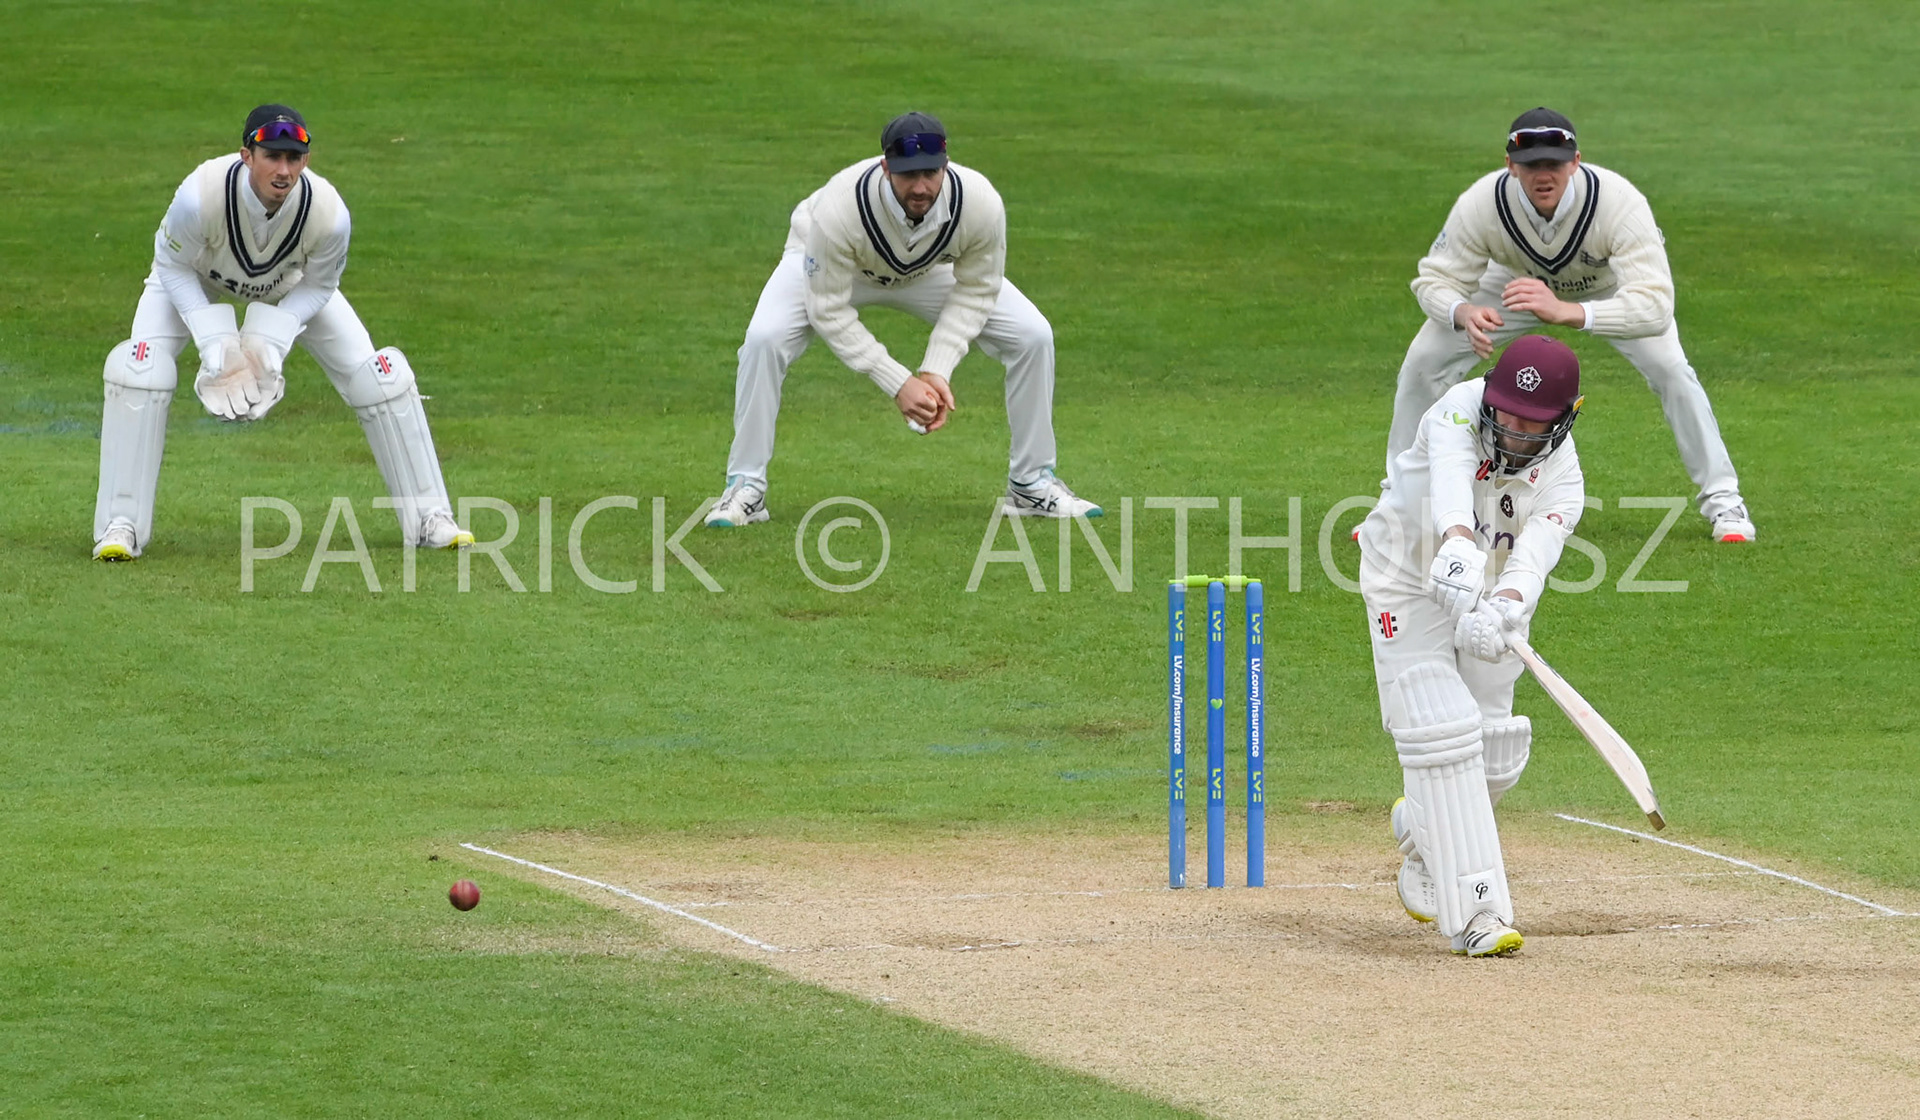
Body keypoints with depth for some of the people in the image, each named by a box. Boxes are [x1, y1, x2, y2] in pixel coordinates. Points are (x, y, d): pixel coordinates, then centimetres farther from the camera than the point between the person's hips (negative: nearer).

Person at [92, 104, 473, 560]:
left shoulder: (328, 213, -35)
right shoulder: (200, 197, -41)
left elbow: (317, 287, -14)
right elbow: (173, 267, -22)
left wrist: (271, 340, -27)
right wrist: (214, 342, -29)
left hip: (289, 289, 1)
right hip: (198, 278, -1)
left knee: (374, 374, -7)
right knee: (140, 367, -24)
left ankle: (429, 519, 9)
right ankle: (120, 526, -13)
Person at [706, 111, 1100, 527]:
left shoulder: (979, 203, -34)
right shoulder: (840, 207, -42)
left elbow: (975, 290, -17)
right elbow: (829, 310, -31)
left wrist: (936, 371, -27)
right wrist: (898, 384, -35)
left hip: (932, 268, 3)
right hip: (825, 264, -3)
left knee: (1033, 337, -12)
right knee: (764, 340, -29)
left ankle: (1031, 484, 7)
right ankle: (745, 490, -12)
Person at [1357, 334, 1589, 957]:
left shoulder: (1562, 479, -19)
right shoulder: (1457, 413, -27)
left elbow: (1533, 556, -38)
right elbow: (1452, 483, -49)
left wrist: (1499, 613, -59)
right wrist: (1457, 546, -70)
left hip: (1493, 596, 4)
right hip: (1410, 584, -4)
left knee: (1493, 754, 2)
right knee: (1441, 734, -18)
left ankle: (1420, 832, 38)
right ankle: (1474, 911, -23)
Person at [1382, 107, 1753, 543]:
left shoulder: (1620, 203, -43)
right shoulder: (1481, 204, -36)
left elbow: (1655, 305, -52)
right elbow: (1435, 279, -26)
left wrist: (1565, 312, -68)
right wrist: (1464, 313, -52)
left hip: (1608, 286, -2)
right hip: (1515, 280, 2)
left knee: (1670, 369, -22)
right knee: (1424, 361, -10)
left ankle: (1721, 499, 0)